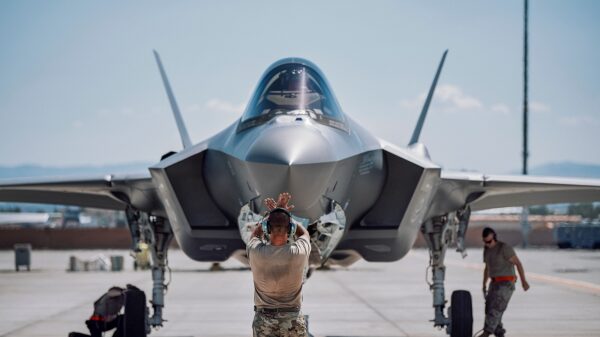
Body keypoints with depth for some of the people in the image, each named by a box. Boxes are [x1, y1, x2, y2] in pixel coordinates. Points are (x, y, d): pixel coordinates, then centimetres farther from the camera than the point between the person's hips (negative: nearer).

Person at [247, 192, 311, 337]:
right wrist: (285, 214, 15)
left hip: (263, 320, 0)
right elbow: (304, 233, 11)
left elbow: (256, 233, 12)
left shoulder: (256, 252, -14)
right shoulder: (299, 253, -14)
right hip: (293, 320, 0)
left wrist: (272, 213, 15)